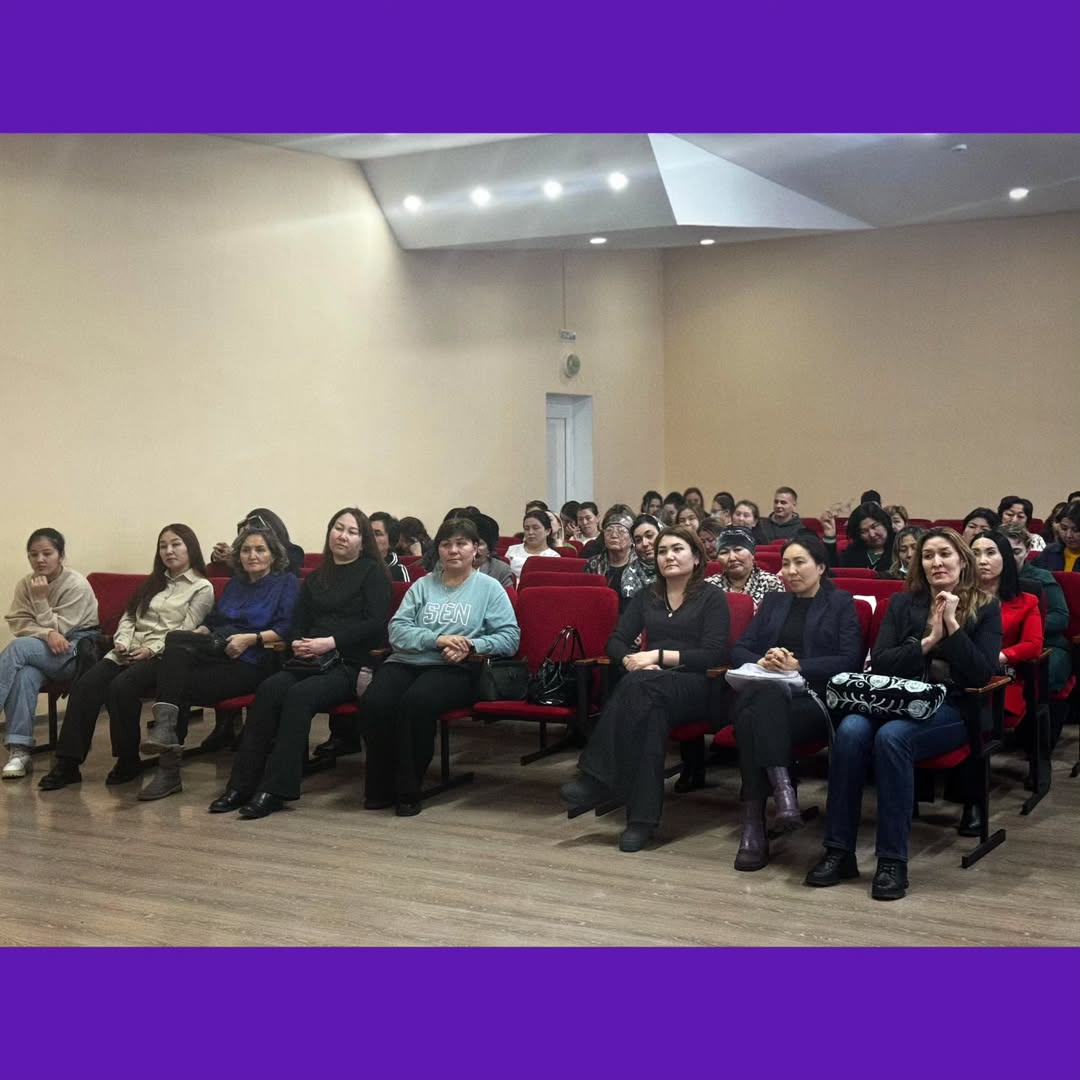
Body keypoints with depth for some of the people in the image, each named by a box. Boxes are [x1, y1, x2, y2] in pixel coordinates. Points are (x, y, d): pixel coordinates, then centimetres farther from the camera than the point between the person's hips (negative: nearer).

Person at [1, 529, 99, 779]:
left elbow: (57, 628, -11)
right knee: (24, 675, -33)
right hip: (42, 653, 4)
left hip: (77, 650, -4)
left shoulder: (77, 585, -11)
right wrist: (47, 634, -21)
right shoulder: (25, 584, 5)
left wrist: (40, 598, -17)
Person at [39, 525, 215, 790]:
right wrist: (122, 641, -1)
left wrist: (152, 649, -16)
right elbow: (129, 616, 20)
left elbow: (186, 631, -6)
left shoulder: (201, 588, 4)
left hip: (163, 656, -6)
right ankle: (67, 763, -23)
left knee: (122, 686, -33)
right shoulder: (153, 582, 26)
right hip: (128, 652, 6)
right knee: (85, 685, -21)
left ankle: (128, 761, -17)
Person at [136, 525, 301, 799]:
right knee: (175, 649, -29)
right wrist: (197, 632, 6)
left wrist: (251, 638, -16)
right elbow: (212, 620, 27)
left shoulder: (287, 583, 7)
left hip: (251, 662, -6)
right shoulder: (235, 583, 29)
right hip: (215, 651, 6)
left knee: (183, 686, -27)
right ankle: (165, 728, -38)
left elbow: (286, 630, -6)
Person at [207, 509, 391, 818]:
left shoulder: (372, 572, 6)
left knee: (299, 696, -31)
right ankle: (242, 784, -25)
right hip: (311, 662, 5)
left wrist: (331, 642, -14)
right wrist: (298, 644, -4)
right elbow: (297, 624, 20)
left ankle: (275, 790, -30)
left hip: (350, 664, -5)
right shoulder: (315, 578, 24)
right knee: (268, 689, -24)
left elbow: (376, 624, -6)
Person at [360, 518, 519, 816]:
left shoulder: (489, 588, 12)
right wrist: (436, 639, -11)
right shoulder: (423, 586, 20)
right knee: (375, 703, -30)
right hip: (406, 661, 3)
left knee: (416, 702, -36)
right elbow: (397, 630, 6)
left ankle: (407, 790, -20)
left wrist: (471, 646, -13)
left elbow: (510, 637, 2)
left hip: (455, 669, -3)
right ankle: (380, 788, -12)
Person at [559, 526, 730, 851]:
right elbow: (616, 642, 13)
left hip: (694, 687, -3)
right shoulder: (647, 596, 21)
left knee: (640, 685, -37)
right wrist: (632, 660, -11)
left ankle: (598, 779, -37)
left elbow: (714, 654, -6)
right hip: (650, 684, 3)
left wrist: (659, 655, -14)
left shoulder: (712, 599, 7)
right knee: (651, 709, -37)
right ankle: (642, 816, -41)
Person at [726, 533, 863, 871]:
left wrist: (797, 665, -11)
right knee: (758, 702, -37)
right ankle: (781, 785, -48)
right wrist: (761, 662, -5)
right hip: (764, 689, 3)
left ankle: (754, 823, -41)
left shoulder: (840, 603, 16)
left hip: (813, 697, -3)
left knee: (757, 716, -36)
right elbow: (739, 650, 18)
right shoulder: (773, 602, 28)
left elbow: (850, 660, 1)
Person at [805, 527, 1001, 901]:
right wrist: (926, 642, -7)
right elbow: (879, 663, 5)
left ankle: (893, 860, -29)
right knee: (850, 729, -31)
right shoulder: (903, 602, 15)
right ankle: (838, 851, -25)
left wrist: (952, 625, -11)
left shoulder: (986, 609, 7)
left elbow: (983, 675, -5)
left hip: (953, 711, -3)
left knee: (891, 737, -36)